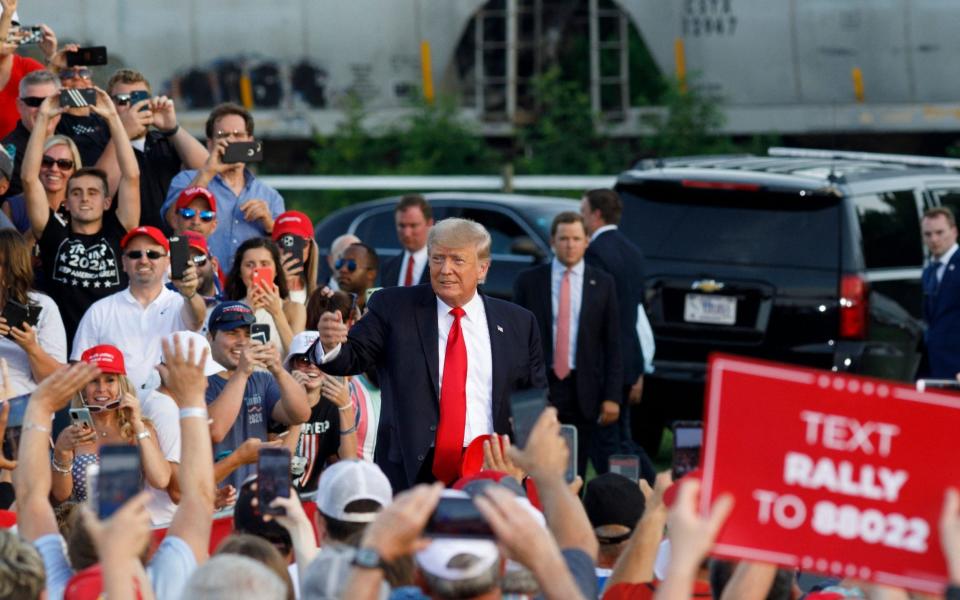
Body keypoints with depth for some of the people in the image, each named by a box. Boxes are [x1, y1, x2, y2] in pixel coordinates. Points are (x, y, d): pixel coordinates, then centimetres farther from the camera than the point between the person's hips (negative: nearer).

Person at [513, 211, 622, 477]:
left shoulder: (602, 284, 6)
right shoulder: (528, 281, 5)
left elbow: (612, 344, 5)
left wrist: (612, 396, -3)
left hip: (582, 392, 1)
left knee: (575, 473, 3)